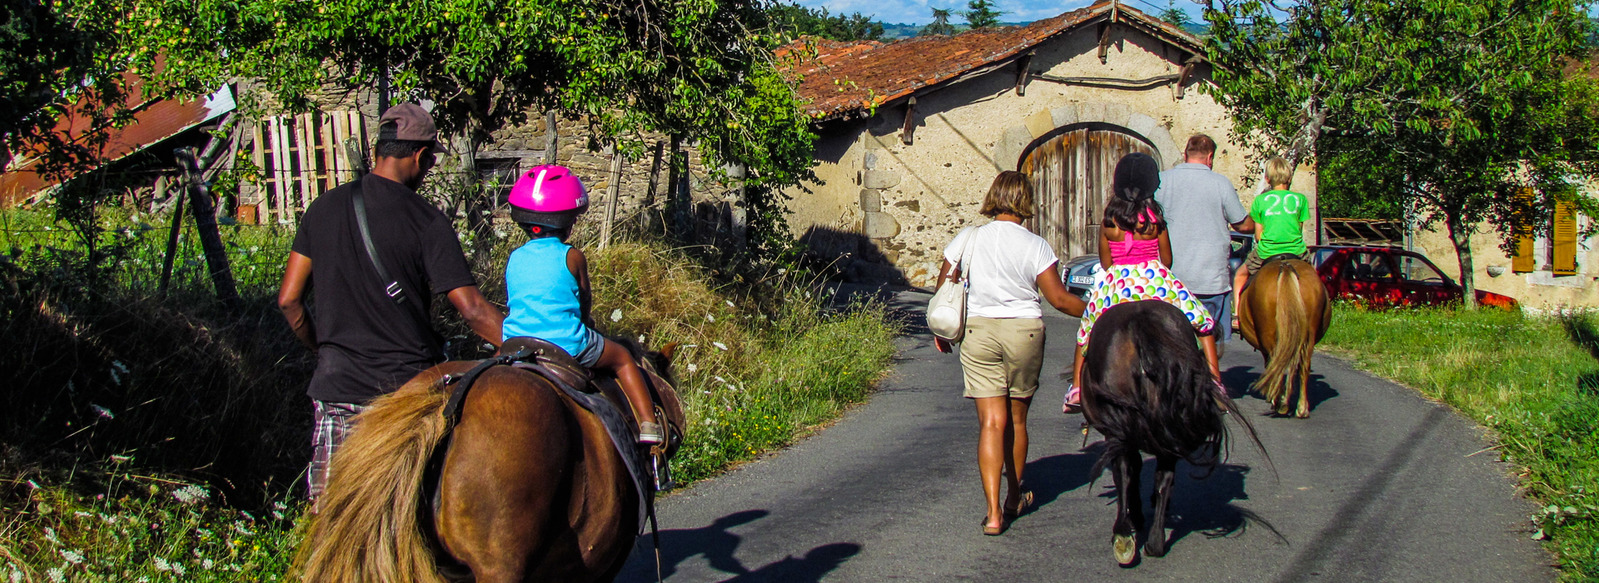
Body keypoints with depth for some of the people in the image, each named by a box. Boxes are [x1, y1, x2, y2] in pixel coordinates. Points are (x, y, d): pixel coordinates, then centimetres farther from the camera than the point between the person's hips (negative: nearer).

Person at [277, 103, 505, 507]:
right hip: (409, 383, -3)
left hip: (336, 385, 3)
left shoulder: (323, 209, 3)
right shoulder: (427, 222, -9)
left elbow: (288, 300, 6)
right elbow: (472, 310, -13)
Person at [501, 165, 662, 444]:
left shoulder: (513, 258, 7)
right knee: (622, 358, 18)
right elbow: (585, 303, 6)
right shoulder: (571, 257, -4)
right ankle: (648, 423, 11)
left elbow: (511, 302, 16)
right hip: (568, 344, -4)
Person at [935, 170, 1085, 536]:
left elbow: (943, 289, 6)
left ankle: (994, 512, -12)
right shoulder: (1035, 246, -6)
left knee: (991, 422, -2)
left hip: (978, 331, 1)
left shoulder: (968, 239, 1)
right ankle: (1014, 498, 32)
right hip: (1023, 330, -1)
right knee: (1016, 420, 15)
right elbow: (1059, 299, -6)